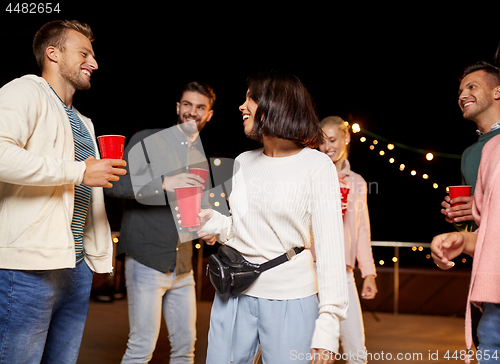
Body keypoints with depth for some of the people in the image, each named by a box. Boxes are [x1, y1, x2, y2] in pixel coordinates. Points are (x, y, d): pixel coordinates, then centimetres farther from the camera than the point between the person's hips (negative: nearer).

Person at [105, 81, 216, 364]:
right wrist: (164, 183, -23)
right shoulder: (147, 140, -1)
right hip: (148, 258, -6)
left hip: (183, 265, 6)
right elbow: (116, 185, -13)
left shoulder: (202, 158, 17)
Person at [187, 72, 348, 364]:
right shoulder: (244, 162, 10)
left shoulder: (317, 166, -8)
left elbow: (330, 245, -14)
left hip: (289, 302, -5)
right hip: (234, 296, 5)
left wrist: (328, 326, -21)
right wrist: (211, 222, -5)